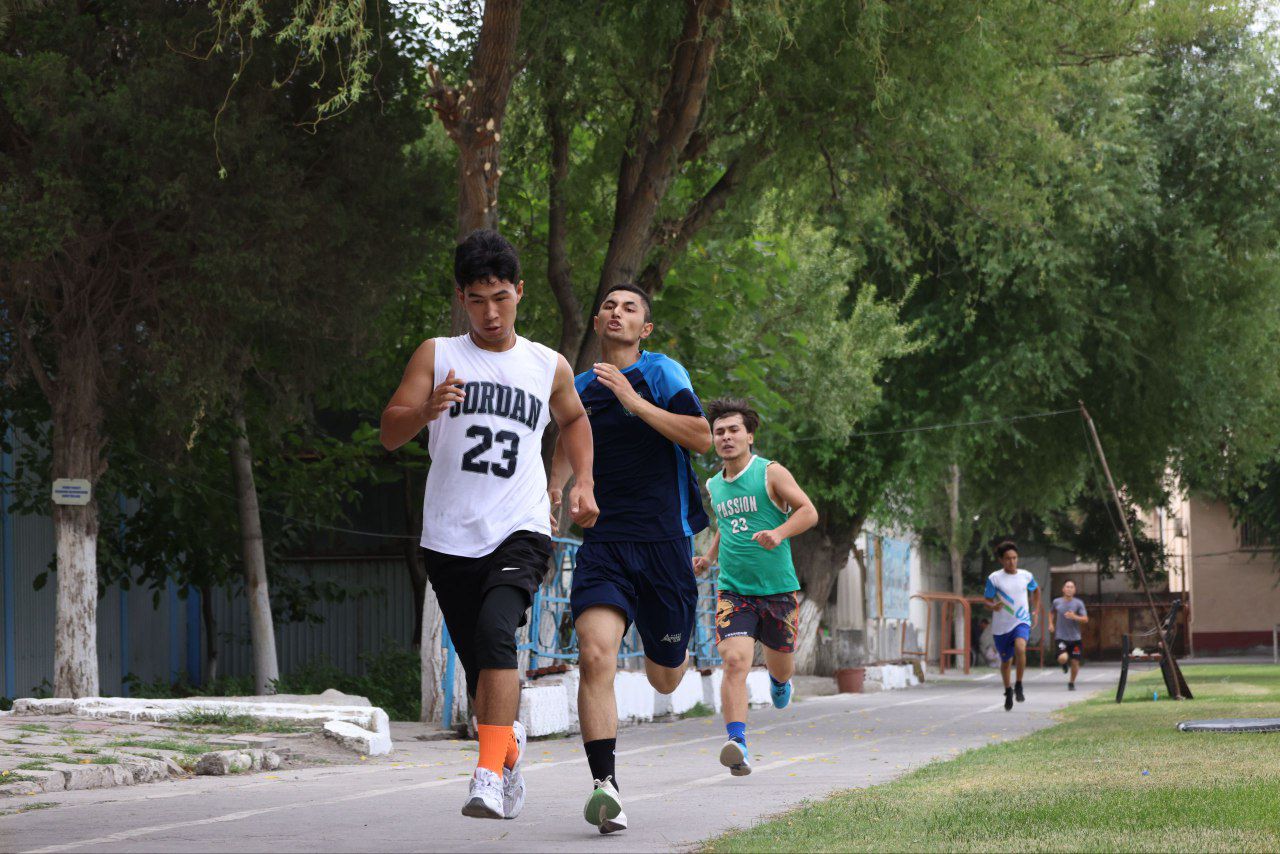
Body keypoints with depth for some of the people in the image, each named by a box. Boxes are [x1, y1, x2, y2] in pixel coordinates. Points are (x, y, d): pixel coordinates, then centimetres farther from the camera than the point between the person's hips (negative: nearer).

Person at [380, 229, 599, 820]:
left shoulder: (549, 367, 10)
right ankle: (509, 746, 37)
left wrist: (583, 483, 15)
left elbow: (574, 420, 30)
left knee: (495, 631, -27)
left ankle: (490, 775, -32)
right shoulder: (437, 356, 6)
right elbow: (390, 434, -1)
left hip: (520, 532, -1)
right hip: (450, 539, 2)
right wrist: (427, 410, -22)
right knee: (478, 667, 8)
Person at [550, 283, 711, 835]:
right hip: (604, 541, 2)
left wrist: (633, 400, -17)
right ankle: (605, 784, -21)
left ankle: (671, 650, 50)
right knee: (595, 655, -22)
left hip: (664, 540, -2)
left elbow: (702, 439, -13)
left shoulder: (662, 373, 0)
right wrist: (554, 491, 14)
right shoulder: (580, 388, 13)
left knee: (664, 681, 11)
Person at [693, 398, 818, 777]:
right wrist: (710, 555, 14)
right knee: (735, 661, -20)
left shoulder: (771, 473, -5)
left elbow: (808, 512, -10)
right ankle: (737, 744, -29)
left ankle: (778, 680, 54)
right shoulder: (714, 485, 11)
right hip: (733, 590, 2)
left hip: (778, 589, -2)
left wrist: (779, 533, -27)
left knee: (780, 664, 15)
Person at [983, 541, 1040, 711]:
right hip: (1001, 626, 0)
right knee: (1005, 661, 10)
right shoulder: (994, 578, -7)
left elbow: (1035, 590, 23)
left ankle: (1019, 686, -12)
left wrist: (1036, 611, 16)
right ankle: (1008, 692, 35)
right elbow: (987, 601, -3)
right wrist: (993, 606, -26)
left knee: (1020, 648, -29)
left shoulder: (1026, 576, 2)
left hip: (1022, 622, 0)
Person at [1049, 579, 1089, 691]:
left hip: (1075, 638, 1)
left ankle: (1071, 683, 28)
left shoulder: (1078, 603, -2)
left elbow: (1085, 619, -7)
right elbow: (1051, 612, 24)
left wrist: (1074, 617, -24)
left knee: (1075, 663, 3)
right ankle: (1065, 664, 16)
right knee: (1063, 658, -23)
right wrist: (1051, 624, 9)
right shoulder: (1057, 602, 3)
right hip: (1061, 637, -1)